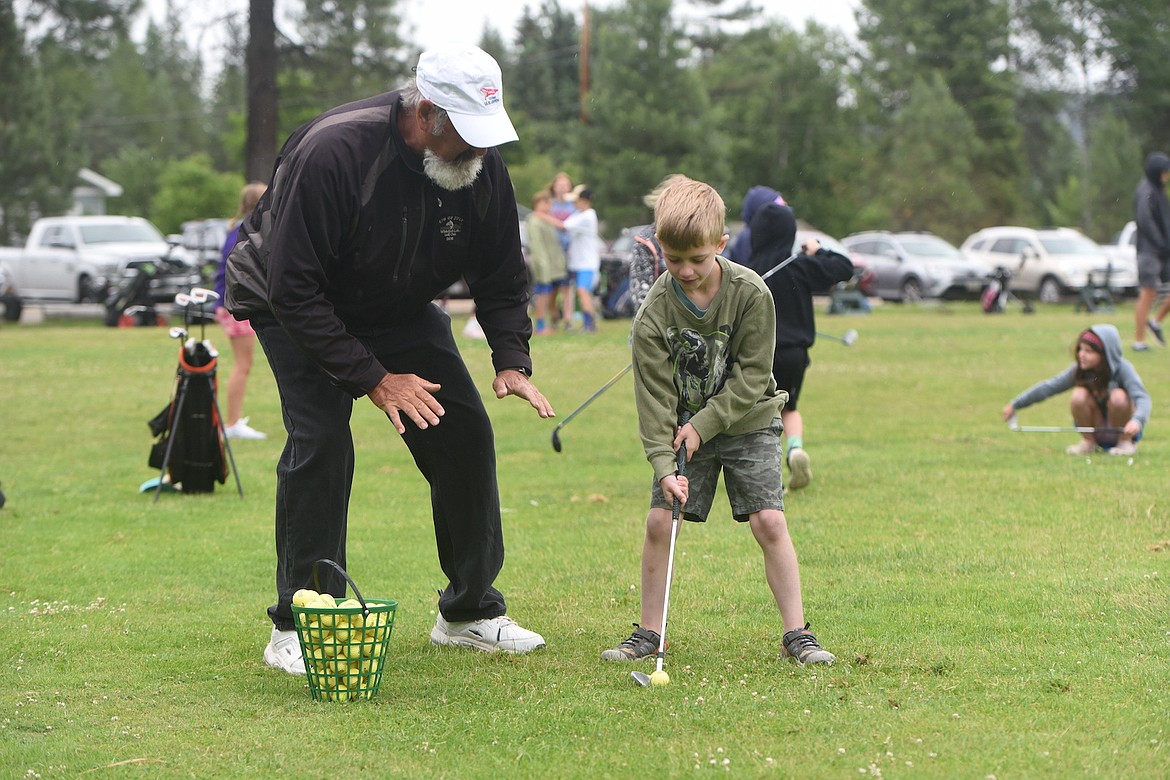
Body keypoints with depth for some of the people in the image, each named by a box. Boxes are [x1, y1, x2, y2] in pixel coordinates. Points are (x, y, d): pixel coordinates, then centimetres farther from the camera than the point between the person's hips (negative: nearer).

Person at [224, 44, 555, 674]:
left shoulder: (482, 167, -17)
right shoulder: (333, 151, -36)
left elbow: (501, 278, -2)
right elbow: (294, 289, -33)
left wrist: (512, 361, -19)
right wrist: (373, 378, -34)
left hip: (402, 309, 6)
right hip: (296, 308, -6)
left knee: (464, 432, -4)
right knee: (321, 440, -22)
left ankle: (470, 612, 11)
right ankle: (297, 628, -12)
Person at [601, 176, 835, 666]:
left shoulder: (751, 294, -18)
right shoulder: (653, 315, -16)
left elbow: (752, 375, -14)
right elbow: (655, 397, -16)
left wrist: (705, 423, -20)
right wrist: (663, 464, -25)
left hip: (747, 422, -1)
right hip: (683, 428, 1)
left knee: (769, 521, -11)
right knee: (659, 521, -6)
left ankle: (796, 633, -4)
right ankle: (649, 632, 7)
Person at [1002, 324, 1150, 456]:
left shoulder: (1122, 369, -19)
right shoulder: (1079, 369, -10)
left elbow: (1141, 397, -31)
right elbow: (1049, 387, -5)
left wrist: (1136, 421, -53)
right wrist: (1015, 405, -4)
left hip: (1124, 428, -3)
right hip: (1096, 431, 3)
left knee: (1118, 396, -32)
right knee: (1079, 395, -25)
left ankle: (1125, 442, -8)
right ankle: (1088, 442, -5)